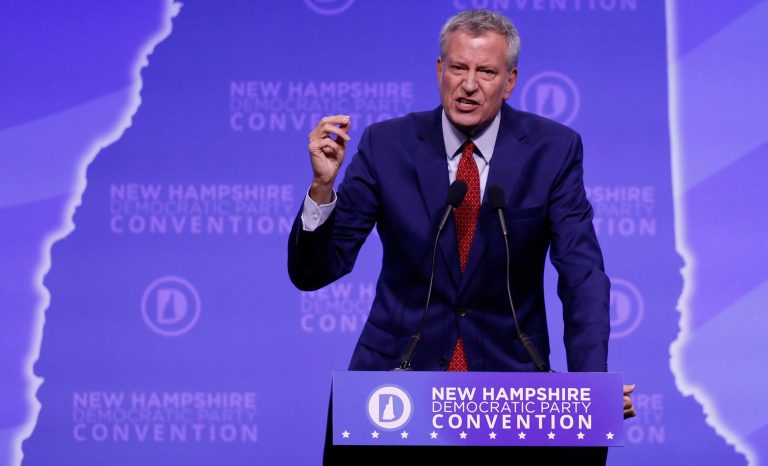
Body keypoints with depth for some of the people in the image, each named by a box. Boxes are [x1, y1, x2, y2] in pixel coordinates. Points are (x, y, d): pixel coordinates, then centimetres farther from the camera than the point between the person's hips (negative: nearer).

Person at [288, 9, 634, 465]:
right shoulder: (387, 145, -2)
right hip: (399, 371, 0)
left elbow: (583, 275, -8)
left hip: (509, 372, 0)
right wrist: (323, 185, -20)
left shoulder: (553, 149, -2)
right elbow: (313, 273, -2)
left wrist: (591, 384, -23)